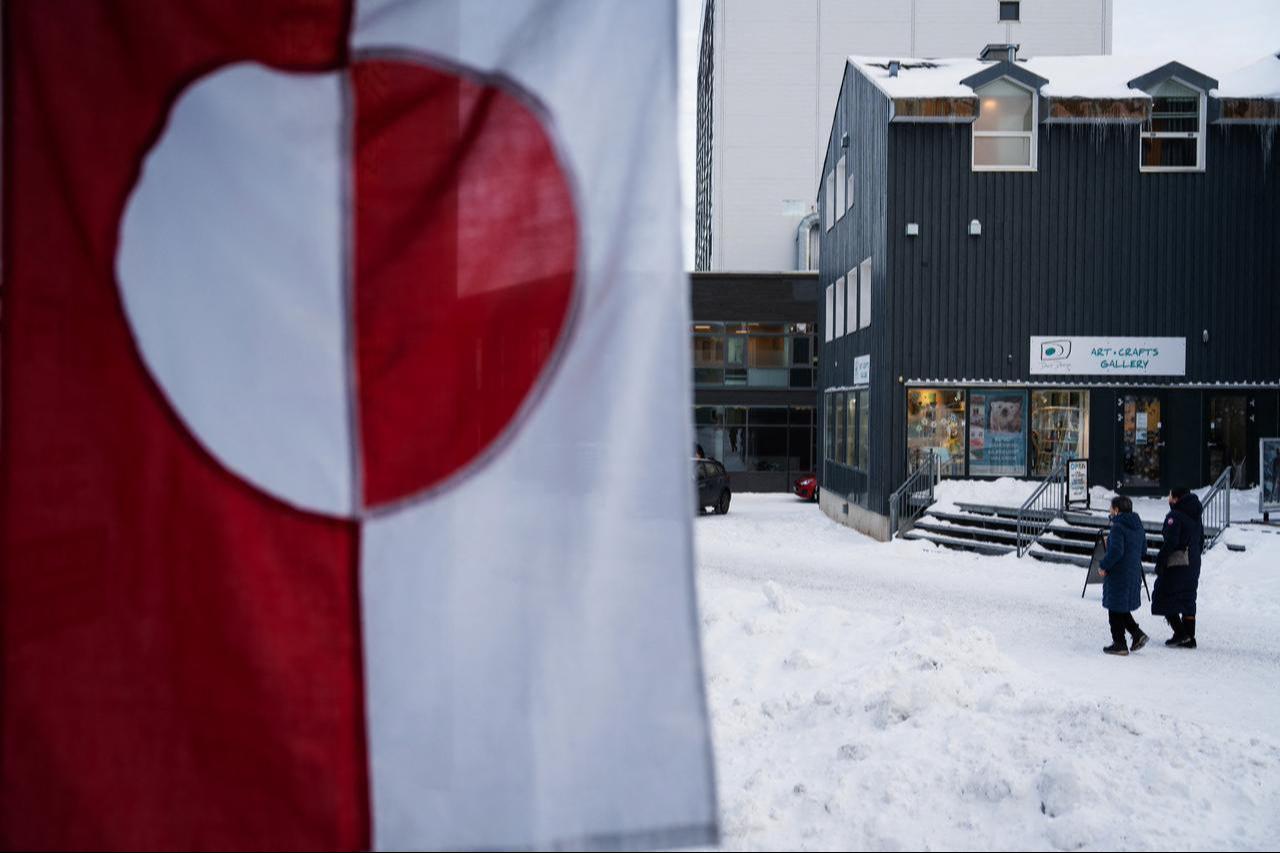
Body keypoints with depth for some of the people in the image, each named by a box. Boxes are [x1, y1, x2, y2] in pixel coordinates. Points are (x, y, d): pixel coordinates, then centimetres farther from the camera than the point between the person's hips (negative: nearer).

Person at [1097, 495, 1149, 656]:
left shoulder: (1118, 527, -18)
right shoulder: (1138, 526, 9)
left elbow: (1116, 551, -26)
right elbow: (1143, 550, 16)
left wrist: (1103, 566, -13)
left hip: (1118, 574, -9)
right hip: (1134, 573, 9)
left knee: (1115, 609, 3)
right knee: (1122, 607, 22)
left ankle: (1119, 644, 8)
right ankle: (1137, 633, 11)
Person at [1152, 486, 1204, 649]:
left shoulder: (1175, 516, -15)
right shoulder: (1195, 517, 11)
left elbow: (1170, 542, -20)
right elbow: (1201, 542, 17)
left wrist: (1159, 562, -15)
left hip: (1176, 564, -8)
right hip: (1193, 565, 8)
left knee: (1165, 598, 2)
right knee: (1187, 600, 13)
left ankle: (1180, 633, -5)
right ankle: (1189, 638, 13)